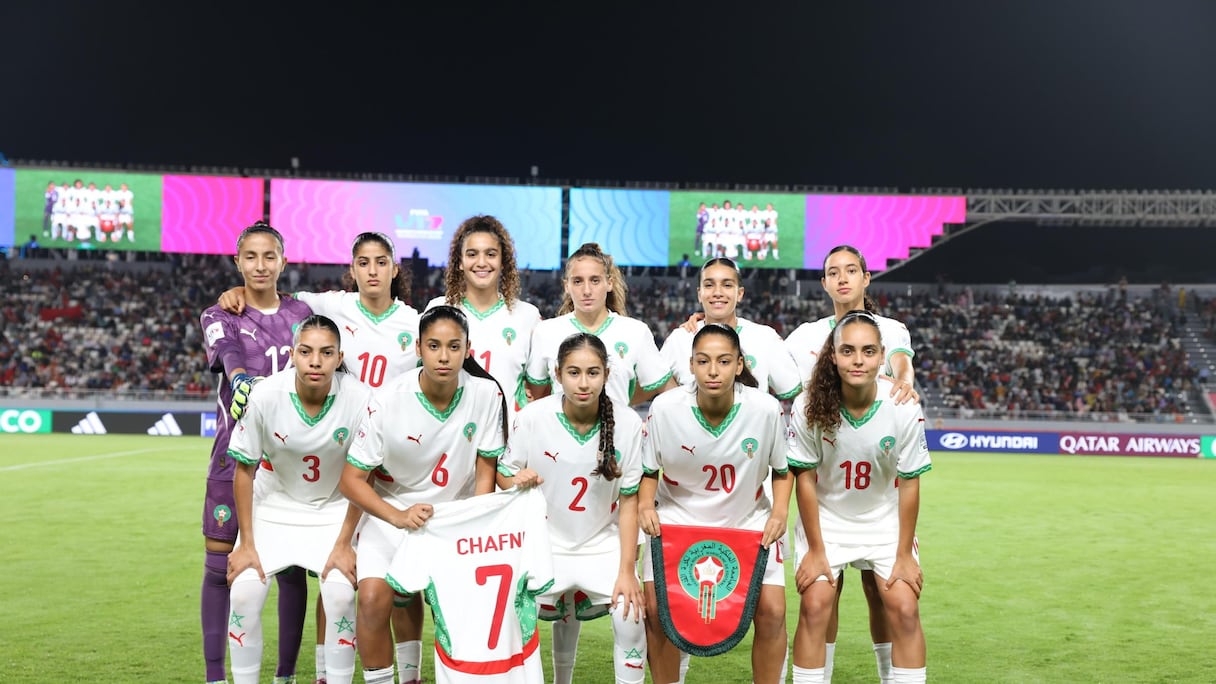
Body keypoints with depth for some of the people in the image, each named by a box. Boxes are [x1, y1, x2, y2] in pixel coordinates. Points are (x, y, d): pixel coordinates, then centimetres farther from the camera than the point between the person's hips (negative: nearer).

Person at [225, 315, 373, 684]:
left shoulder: (359, 399, -24)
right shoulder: (266, 395, -23)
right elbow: (244, 470, -9)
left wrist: (343, 544, -10)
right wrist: (246, 543, -8)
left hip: (333, 510, -1)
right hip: (273, 505, 1)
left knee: (340, 595, -18)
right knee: (244, 592, -11)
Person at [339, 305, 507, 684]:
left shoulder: (487, 394, -17)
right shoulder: (389, 400, -20)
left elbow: (485, 472, -6)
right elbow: (351, 479, -16)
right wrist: (398, 517, -29)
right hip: (392, 512, -2)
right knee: (374, 598, -19)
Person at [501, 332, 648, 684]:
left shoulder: (627, 422, -16)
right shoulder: (532, 417, -16)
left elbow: (629, 500, -8)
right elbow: (504, 479, -2)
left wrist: (627, 571, -10)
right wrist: (517, 481, -26)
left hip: (605, 544, 0)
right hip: (548, 543, 0)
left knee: (631, 617, -15)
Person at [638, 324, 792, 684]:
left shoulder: (766, 408, -18)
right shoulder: (665, 407, -19)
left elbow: (783, 468, 0)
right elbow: (649, 469, -3)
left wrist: (780, 511, -14)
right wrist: (646, 505, -20)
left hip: (748, 520, 0)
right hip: (678, 518, 0)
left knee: (771, 610, -10)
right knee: (656, 607, -11)